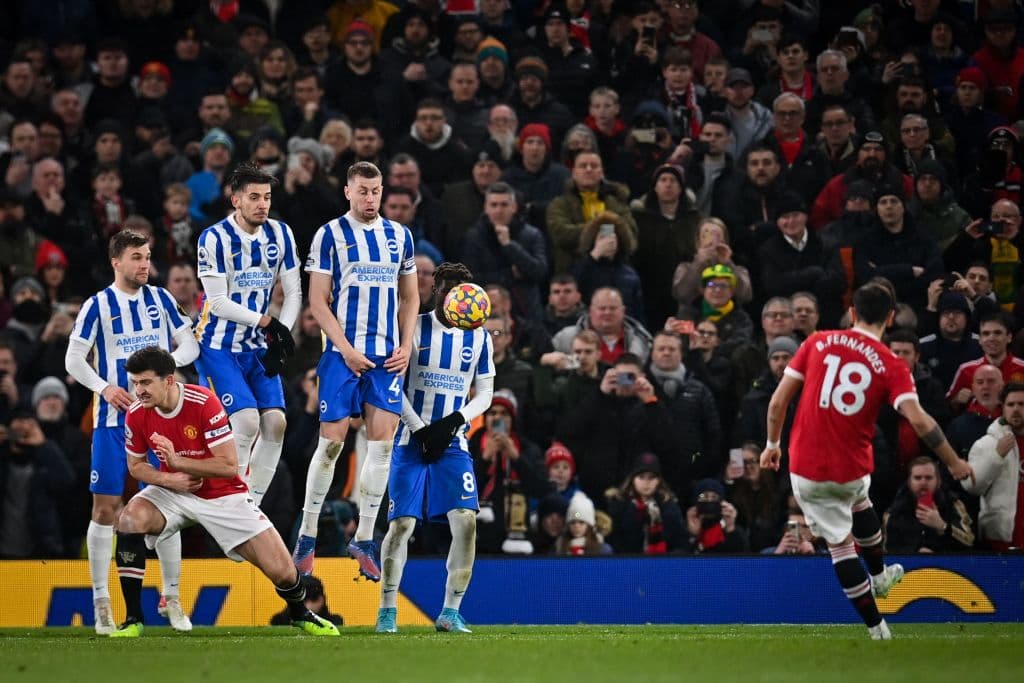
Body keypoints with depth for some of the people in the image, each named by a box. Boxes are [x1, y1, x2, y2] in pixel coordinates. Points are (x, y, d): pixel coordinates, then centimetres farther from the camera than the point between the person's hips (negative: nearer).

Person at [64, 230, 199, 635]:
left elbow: (189, 344, 9)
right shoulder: (98, 305, -2)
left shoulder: (160, 298, 7)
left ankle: (172, 599, 10)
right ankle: (101, 602, 3)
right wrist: (104, 388, -18)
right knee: (106, 508, -4)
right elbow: (74, 359, -2)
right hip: (114, 419, -2)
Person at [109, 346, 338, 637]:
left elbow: (229, 466, -25)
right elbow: (136, 465, 3)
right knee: (130, 519, -29)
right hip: (175, 493, 3)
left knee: (282, 571, -9)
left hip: (223, 495, -3)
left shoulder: (203, 403, -25)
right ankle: (133, 620, -20)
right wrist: (168, 479, -18)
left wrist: (178, 461, -34)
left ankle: (300, 614, 30)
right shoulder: (137, 414, -12)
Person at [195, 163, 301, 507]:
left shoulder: (280, 234, 0)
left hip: (257, 347, 6)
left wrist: (279, 338, -11)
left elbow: (294, 293, 2)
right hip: (218, 347, -6)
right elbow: (218, 303, -19)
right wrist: (266, 322, -22)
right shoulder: (214, 238, -16)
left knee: (275, 423, -5)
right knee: (246, 421, -19)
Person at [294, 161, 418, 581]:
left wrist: (405, 346, 3)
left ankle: (364, 538, 4)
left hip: (388, 356, 4)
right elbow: (318, 301, -5)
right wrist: (346, 350, -13)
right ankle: (307, 535, 5)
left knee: (383, 441, -2)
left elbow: (410, 297, 17)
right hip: (343, 353, -4)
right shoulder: (331, 235, -2)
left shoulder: (399, 236, 11)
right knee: (332, 440, -5)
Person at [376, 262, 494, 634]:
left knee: (466, 521, -13)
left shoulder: (479, 337, 6)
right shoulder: (412, 328, -3)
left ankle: (450, 612, -4)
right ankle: (387, 611, 4)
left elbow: (484, 393, 9)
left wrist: (455, 421, -9)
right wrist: (420, 430, -12)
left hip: (452, 444, 2)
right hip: (411, 441, -2)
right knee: (401, 523, -9)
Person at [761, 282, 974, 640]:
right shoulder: (892, 366, -7)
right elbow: (919, 420, -19)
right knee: (858, 500, 35)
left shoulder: (818, 343, -3)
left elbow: (779, 400, -2)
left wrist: (772, 444, 12)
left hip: (807, 469, 0)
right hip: (852, 469, 1)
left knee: (840, 542, 13)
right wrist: (955, 463, -10)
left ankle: (876, 625, 15)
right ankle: (879, 576, 54)